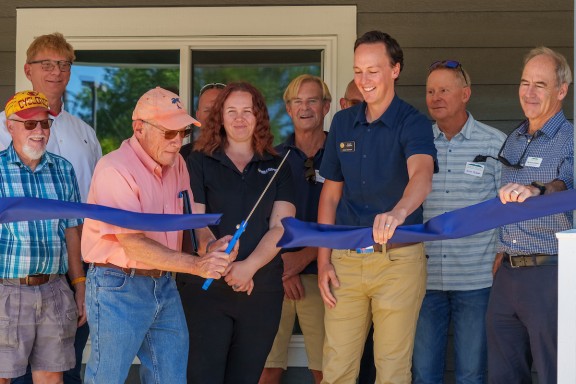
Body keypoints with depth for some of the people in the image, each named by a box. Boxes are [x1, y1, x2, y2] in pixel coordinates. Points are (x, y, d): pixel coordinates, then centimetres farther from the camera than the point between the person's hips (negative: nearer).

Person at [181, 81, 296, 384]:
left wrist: (249, 266, -17)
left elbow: (281, 226, -1)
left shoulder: (277, 167, 10)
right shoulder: (200, 162, 5)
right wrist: (223, 265, -20)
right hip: (208, 287, -2)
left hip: (262, 288, 2)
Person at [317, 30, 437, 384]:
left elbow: (422, 175, -28)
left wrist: (398, 211, -50)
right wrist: (324, 261, 7)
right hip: (346, 259, 4)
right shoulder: (343, 123, 9)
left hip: (399, 258, -4)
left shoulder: (413, 123, -7)